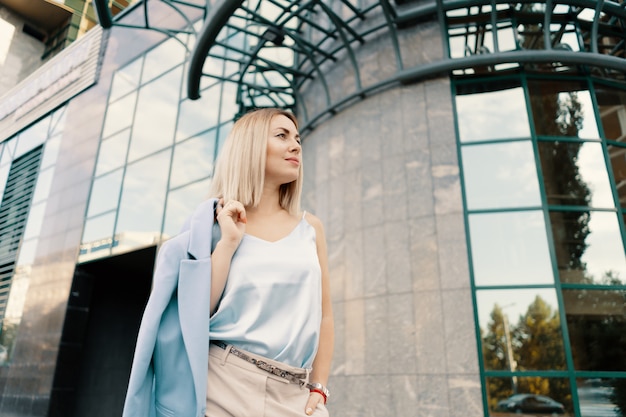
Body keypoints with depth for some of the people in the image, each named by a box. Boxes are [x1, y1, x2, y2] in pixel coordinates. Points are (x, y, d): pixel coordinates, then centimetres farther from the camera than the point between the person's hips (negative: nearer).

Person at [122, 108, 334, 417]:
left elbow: (323, 315, 7)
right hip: (225, 385, -2)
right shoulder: (215, 224, 0)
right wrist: (228, 241, -12)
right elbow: (196, 314, -6)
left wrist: (318, 389, 1)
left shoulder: (310, 228, 6)